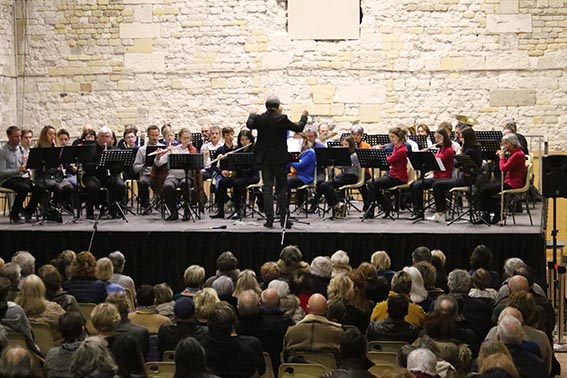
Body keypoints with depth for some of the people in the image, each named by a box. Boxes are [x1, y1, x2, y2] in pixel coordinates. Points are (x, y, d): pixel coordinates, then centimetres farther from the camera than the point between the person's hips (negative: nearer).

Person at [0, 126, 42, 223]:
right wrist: (18, 170, -27)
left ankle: (28, 212, 0)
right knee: (24, 188, -33)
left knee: (39, 189, -19)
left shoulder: (21, 149, 12)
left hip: (22, 177, 6)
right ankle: (14, 214, -15)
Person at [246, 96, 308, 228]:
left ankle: (269, 219, 0)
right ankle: (283, 219, 5)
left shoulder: (259, 119, -3)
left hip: (264, 159, 3)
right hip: (279, 159, -3)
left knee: (267, 188, 5)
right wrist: (304, 117, 14)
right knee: (282, 189, 5)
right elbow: (298, 128, -4)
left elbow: (249, 124, 19)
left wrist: (252, 114, 38)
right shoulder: (282, 119, -13)